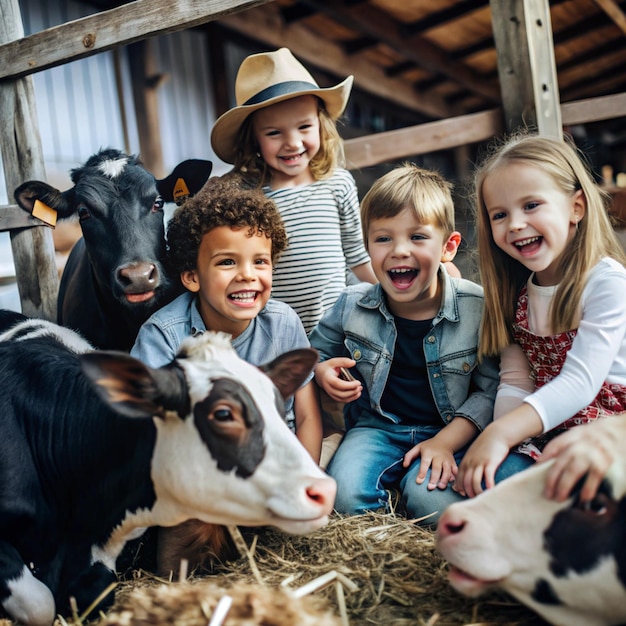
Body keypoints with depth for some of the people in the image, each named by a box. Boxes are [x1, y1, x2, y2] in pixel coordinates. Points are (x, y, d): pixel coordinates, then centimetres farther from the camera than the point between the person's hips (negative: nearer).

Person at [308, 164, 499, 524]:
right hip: (376, 426, 2)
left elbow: (490, 389, -7)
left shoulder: (478, 308, -10)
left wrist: (445, 442, -17)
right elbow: (314, 350, 13)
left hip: (450, 430, -1)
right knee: (346, 494, -25)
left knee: (431, 497, -29)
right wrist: (321, 371, -11)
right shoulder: (352, 306, -5)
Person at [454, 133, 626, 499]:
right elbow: (515, 383, 1)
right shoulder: (516, 293, 7)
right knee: (493, 477, -23)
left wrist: (501, 433, -29)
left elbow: (579, 382, -20)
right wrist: (500, 438, -18)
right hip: (548, 435, 5)